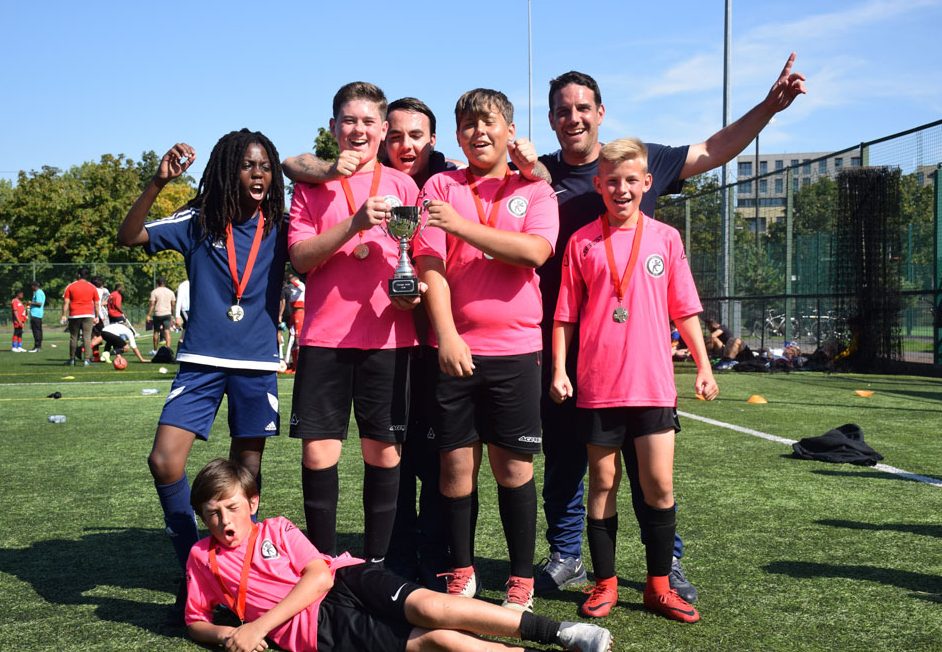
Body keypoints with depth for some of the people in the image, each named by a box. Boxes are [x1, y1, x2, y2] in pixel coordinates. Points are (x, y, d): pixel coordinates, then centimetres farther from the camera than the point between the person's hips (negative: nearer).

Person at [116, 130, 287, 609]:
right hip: (201, 362, 0)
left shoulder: (278, 229, 2)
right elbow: (128, 237, -8)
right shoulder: (198, 223, -1)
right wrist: (159, 182, -19)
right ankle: (193, 566, 7)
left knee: (245, 470, 7)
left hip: (257, 365, 1)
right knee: (164, 461, -12)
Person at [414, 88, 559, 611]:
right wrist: (446, 335, -14)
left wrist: (464, 226, -16)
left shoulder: (534, 190, 8)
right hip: (454, 347, 1)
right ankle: (461, 574, 20)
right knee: (457, 462, 4)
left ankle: (522, 580, 15)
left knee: (513, 465, 3)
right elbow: (430, 264, -3)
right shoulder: (441, 186, 8)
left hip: (514, 350, 0)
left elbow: (535, 252, -11)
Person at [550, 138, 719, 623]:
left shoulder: (665, 238, 7)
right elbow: (565, 314, 6)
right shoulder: (582, 242, 4)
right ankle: (605, 584, 18)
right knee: (603, 484, 7)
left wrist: (703, 366, 8)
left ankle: (659, 586, 14)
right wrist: (559, 370, -1)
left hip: (652, 382, 1)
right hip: (597, 384, 0)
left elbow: (684, 309, 10)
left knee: (659, 485, 1)